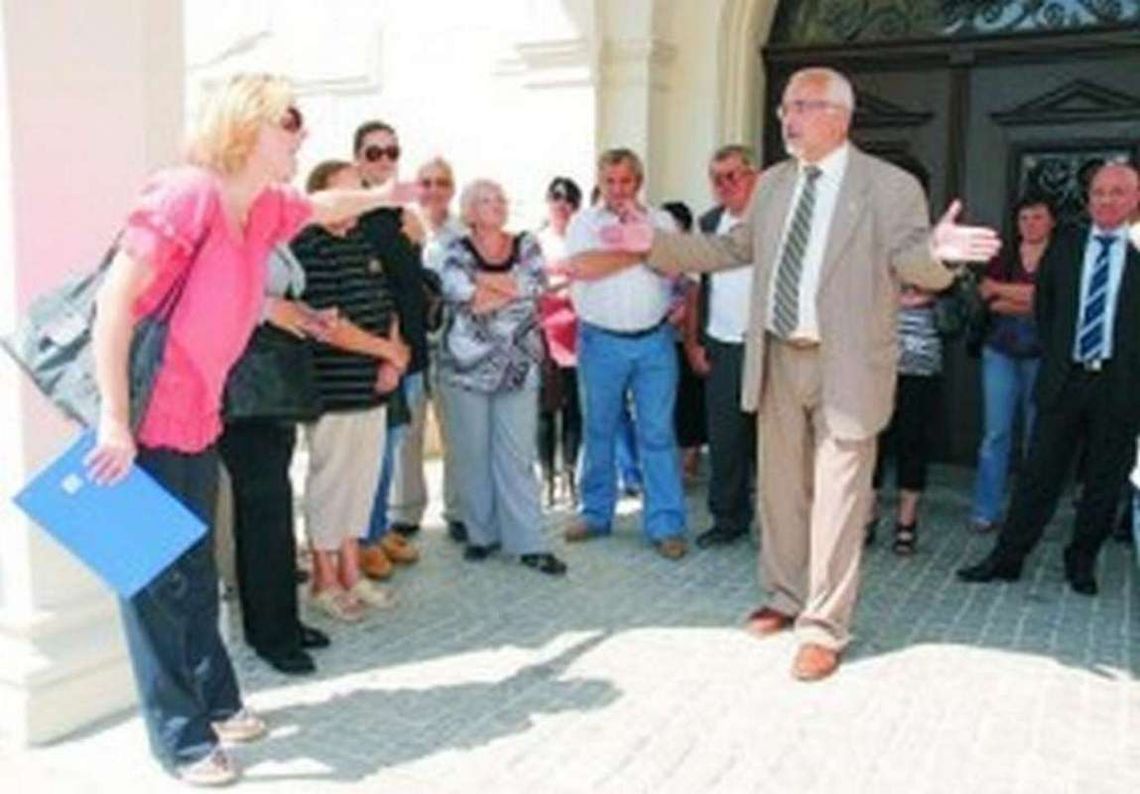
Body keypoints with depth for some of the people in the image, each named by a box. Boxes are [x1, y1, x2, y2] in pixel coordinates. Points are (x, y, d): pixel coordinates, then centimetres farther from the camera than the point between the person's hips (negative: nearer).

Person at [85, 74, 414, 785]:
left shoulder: (266, 208, 6)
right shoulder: (188, 193, -19)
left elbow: (321, 207, 31)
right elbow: (115, 303, -22)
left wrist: (384, 195, 44)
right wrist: (115, 422, -24)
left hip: (199, 422, 8)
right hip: (144, 428, -8)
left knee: (196, 572, 19)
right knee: (155, 581, 3)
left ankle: (215, 700, 34)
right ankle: (181, 738, 16)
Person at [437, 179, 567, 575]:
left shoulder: (527, 246, 9)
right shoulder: (457, 252, 2)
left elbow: (537, 284, -9)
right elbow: (460, 295, -17)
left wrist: (484, 281, -9)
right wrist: (513, 288, -9)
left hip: (519, 367, 1)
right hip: (468, 365, -1)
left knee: (518, 455, 1)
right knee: (474, 453, 6)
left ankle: (528, 542, 5)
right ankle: (482, 533, 19)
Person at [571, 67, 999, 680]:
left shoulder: (891, 187, -7)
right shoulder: (773, 183, 10)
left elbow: (913, 265, -12)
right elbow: (733, 248, 17)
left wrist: (936, 251, -36)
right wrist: (654, 243, 10)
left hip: (846, 364, -5)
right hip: (778, 359, 6)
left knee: (837, 497, 2)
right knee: (780, 487, 17)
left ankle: (824, 628, 16)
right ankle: (786, 597, 37)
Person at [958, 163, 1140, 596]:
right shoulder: (1063, 246, 7)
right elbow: (1043, 308, 15)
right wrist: (1056, 358, 10)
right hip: (1065, 379, 1)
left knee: (1105, 480, 9)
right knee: (1039, 473, 3)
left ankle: (1082, 561, 24)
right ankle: (1006, 558, 10)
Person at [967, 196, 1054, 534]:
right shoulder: (1002, 258, 9)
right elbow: (988, 299, -1)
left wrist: (1001, 290, -5)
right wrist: (1031, 303, -12)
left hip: (1041, 355, -1)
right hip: (1001, 351, 2)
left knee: (1036, 434, 1)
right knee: (996, 432, -2)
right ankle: (986, 510, 3)